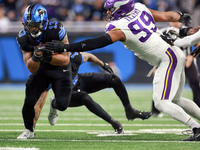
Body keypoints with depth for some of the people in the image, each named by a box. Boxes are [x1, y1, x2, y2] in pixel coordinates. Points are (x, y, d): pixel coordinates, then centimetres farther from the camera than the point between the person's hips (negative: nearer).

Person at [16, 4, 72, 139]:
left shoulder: (56, 30, -29)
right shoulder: (24, 38, -17)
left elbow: (65, 60, -24)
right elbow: (32, 68, -14)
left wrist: (46, 56, -39)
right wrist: (36, 57, -37)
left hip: (60, 69, -2)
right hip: (42, 68, 2)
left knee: (62, 104, -14)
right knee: (29, 101, -14)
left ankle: (54, 105, 27)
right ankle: (29, 131, 12)